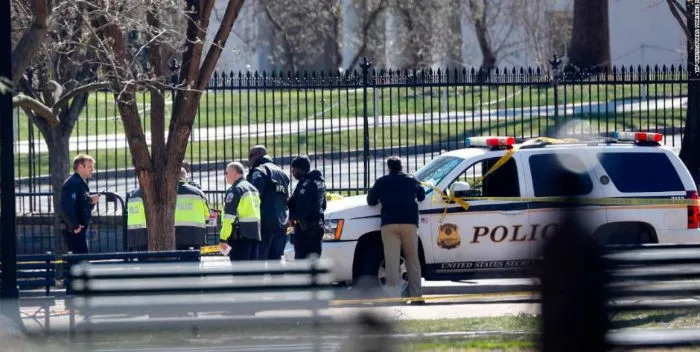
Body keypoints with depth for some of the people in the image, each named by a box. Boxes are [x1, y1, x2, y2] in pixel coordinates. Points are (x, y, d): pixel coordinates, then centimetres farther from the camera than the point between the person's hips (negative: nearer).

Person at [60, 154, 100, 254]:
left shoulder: (82, 183, 16)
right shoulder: (72, 183, -15)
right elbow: (66, 207, -26)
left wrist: (91, 201, 3)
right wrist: (74, 226, -23)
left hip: (80, 228, 10)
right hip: (74, 230, -10)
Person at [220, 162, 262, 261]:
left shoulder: (235, 190, -9)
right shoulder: (253, 189, 19)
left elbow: (229, 217, -16)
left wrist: (223, 238, -15)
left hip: (241, 234, -9)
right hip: (255, 233, 9)